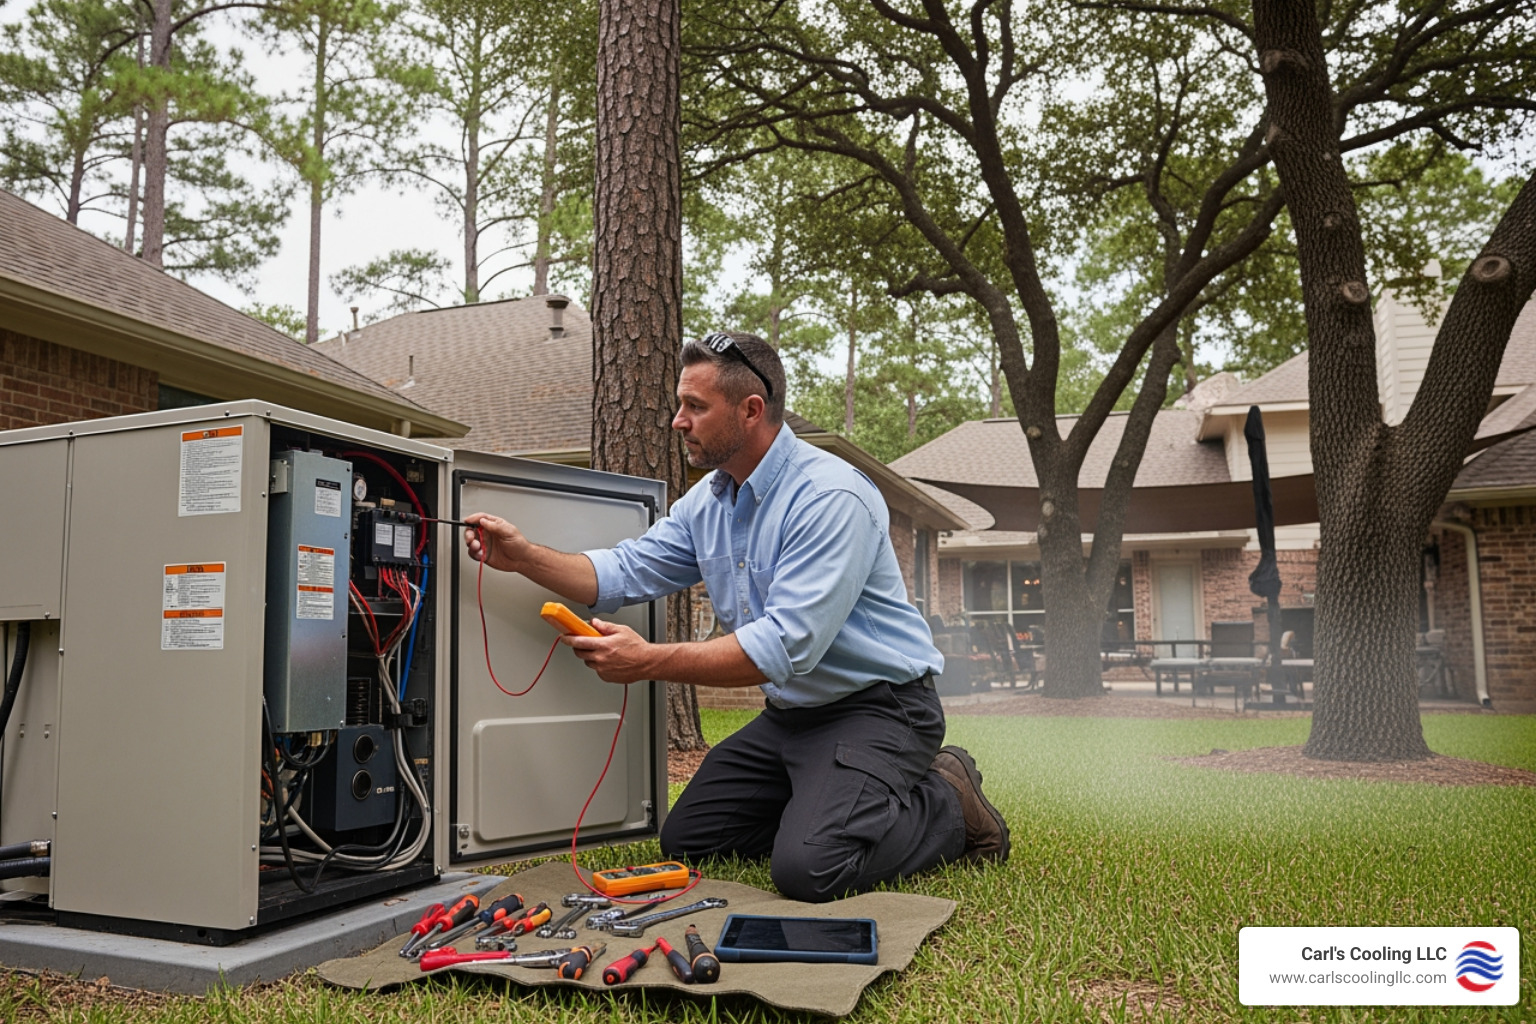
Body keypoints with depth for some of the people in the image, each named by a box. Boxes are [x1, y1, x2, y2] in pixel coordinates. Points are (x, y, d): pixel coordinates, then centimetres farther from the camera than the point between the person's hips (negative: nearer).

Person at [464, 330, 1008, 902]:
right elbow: (622, 574, 3)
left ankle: (946, 805, 1)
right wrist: (523, 556, -13)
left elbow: (786, 646, -30)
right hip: (791, 713, 9)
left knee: (808, 870, -25)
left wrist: (650, 662, -31)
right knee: (686, 843, 7)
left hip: (877, 709, -8)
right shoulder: (707, 501, 6)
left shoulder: (832, 499, -23)